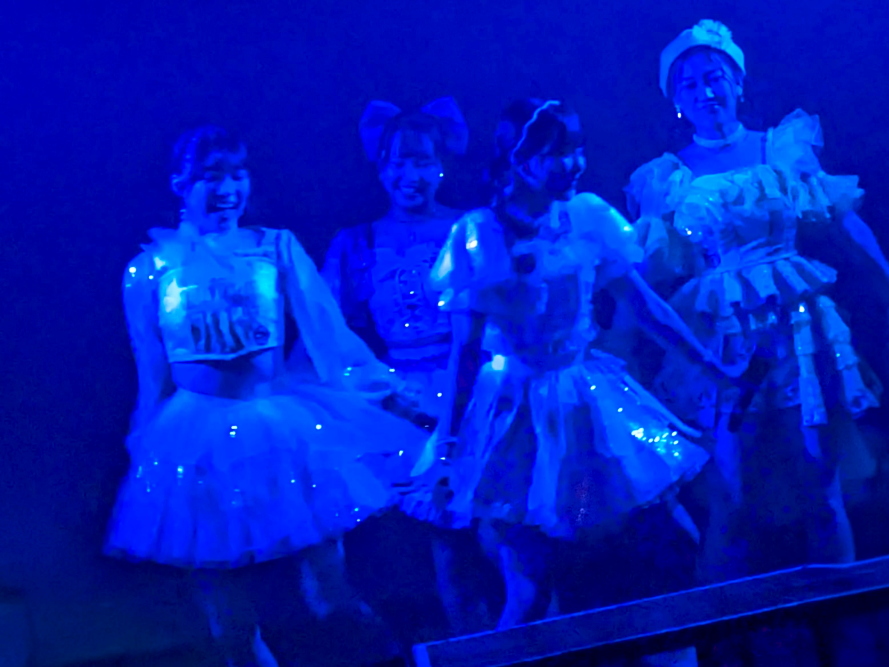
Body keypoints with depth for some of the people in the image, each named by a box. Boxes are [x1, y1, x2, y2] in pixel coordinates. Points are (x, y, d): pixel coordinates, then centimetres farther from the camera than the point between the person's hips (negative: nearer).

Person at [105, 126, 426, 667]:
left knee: (324, 581, 2)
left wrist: (392, 388, -3)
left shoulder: (278, 249, 1)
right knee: (227, 592, 7)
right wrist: (153, 439, 13)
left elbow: (328, 332, 1)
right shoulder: (152, 267, 1)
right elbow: (151, 374, 8)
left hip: (283, 427, 0)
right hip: (202, 442, 0)